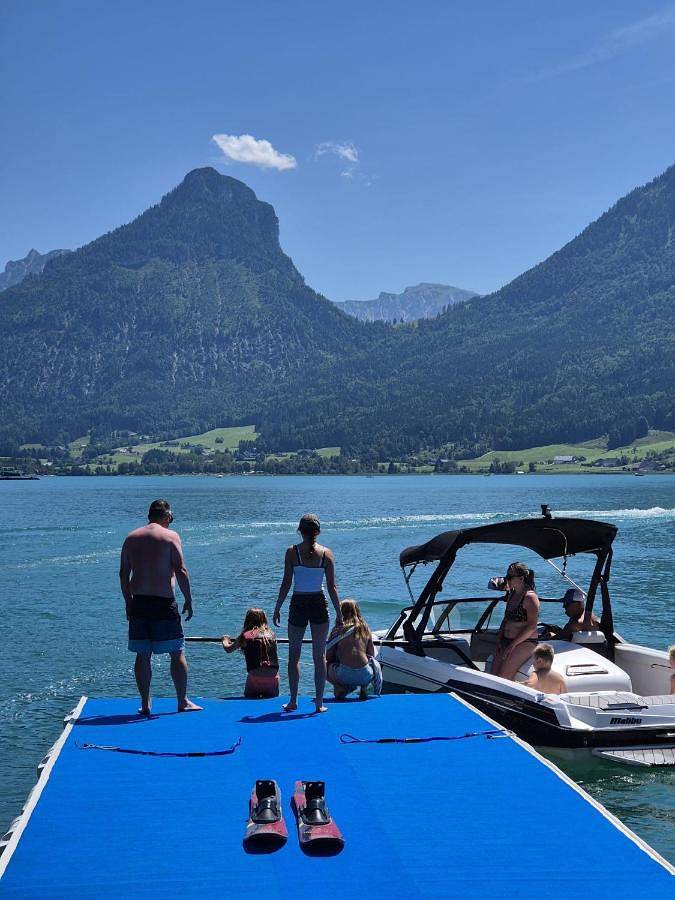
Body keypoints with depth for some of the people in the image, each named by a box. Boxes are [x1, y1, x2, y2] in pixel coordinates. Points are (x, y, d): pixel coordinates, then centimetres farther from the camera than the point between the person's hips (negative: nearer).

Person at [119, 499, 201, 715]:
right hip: (163, 602, -4)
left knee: (143, 655, 9)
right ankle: (182, 702, 10)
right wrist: (188, 600, -3)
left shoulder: (131, 538, 10)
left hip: (138, 602, 4)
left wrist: (128, 602, 18)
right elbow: (181, 571, -10)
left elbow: (123, 574, 11)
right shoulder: (170, 536, -3)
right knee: (177, 653, 6)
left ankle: (145, 704, 12)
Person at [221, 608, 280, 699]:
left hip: (255, 676, -2)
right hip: (273, 677, 2)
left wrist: (225, 640, 39)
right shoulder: (271, 634, 11)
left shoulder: (245, 636, 4)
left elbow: (228, 649, 16)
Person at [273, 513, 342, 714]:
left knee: (294, 655, 13)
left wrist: (277, 609, 2)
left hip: (298, 605, -1)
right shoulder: (326, 553, -3)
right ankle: (319, 703, 10)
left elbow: (286, 583, -7)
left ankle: (293, 701, 13)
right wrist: (339, 613, 5)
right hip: (319, 605, 1)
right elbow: (332, 587, -2)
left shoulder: (292, 552, -6)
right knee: (320, 655, 9)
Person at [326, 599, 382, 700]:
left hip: (344, 676, -2)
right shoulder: (365, 629, 14)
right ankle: (364, 688, 14)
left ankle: (339, 688, 5)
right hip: (365, 676, 2)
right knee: (375, 664, 37)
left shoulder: (337, 630, 8)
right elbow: (372, 654, 22)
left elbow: (328, 657, 8)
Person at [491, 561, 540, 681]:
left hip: (525, 643, -8)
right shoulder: (511, 595, 15)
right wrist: (499, 640, 6)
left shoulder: (530, 597, -11)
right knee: (494, 675, -9)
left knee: (504, 677, -19)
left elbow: (532, 626, -16)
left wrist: (513, 645, -17)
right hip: (506, 641, 8)